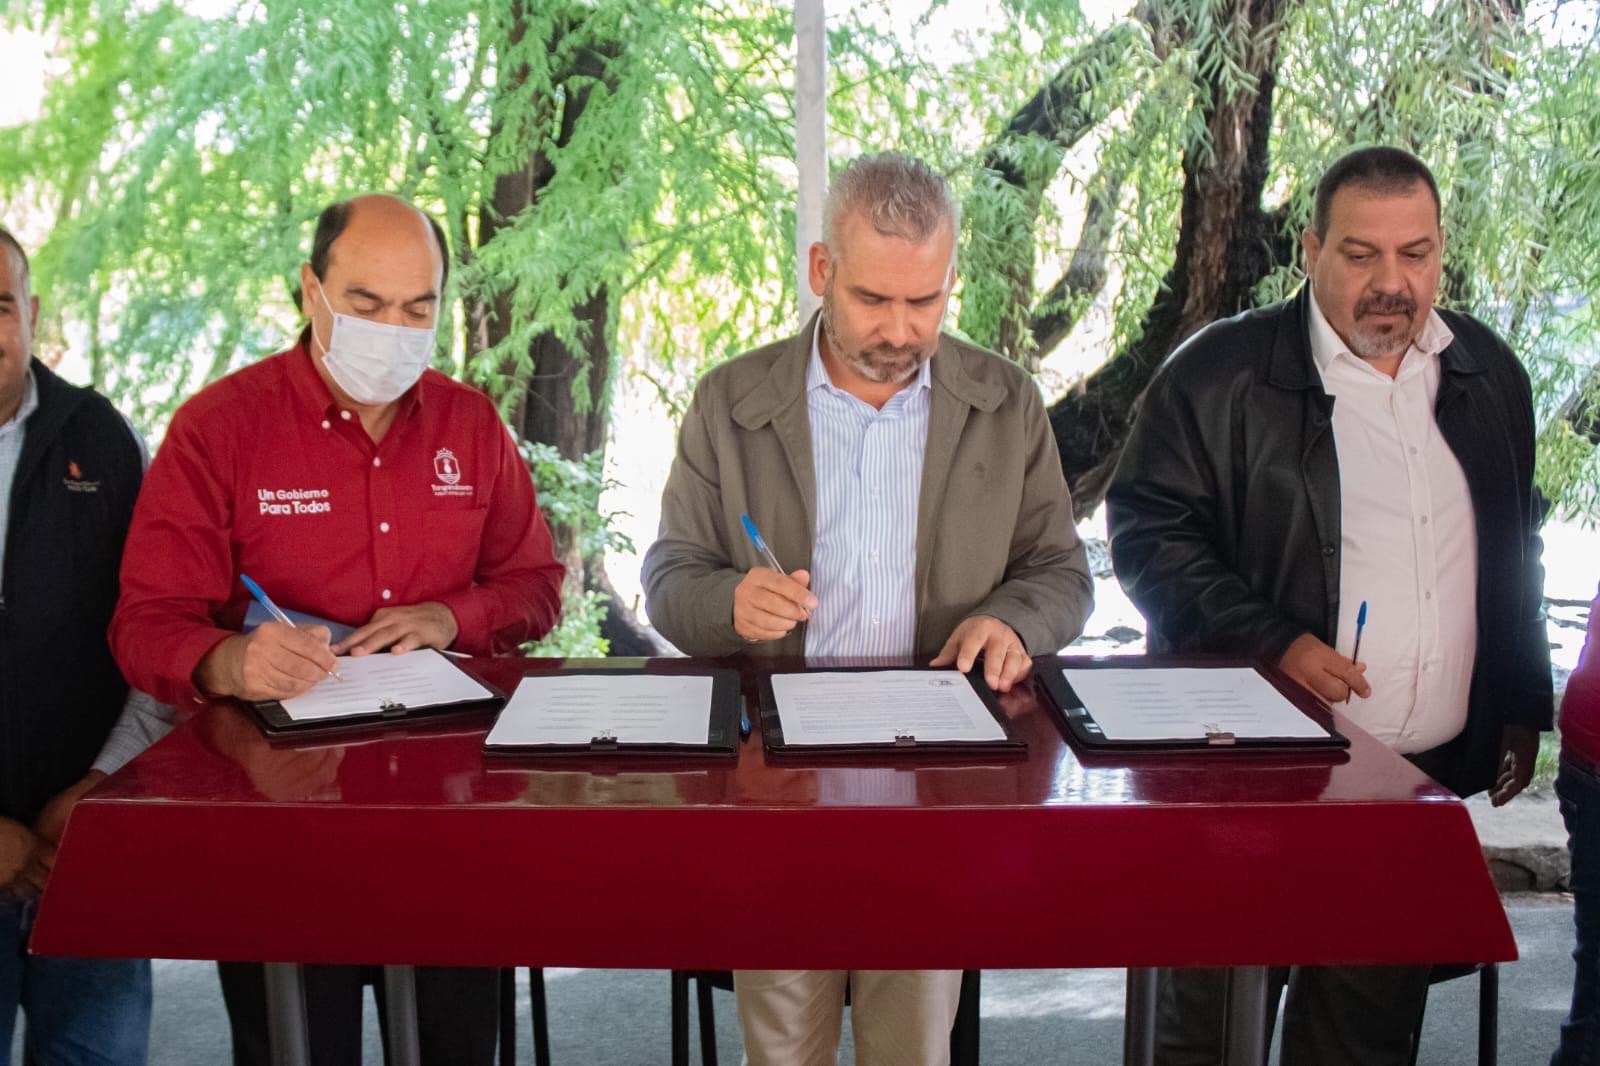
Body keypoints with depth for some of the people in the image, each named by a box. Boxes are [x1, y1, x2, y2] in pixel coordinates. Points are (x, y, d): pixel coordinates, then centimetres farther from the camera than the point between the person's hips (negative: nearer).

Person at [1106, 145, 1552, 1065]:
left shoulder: (1491, 376, 10)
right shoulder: (1222, 372, -7)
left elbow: (1515, 556, 19)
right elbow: (1149, 532, -9)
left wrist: (1521, 708, 16)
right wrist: (1272, 641, -18)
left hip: (1429, 778, 5)